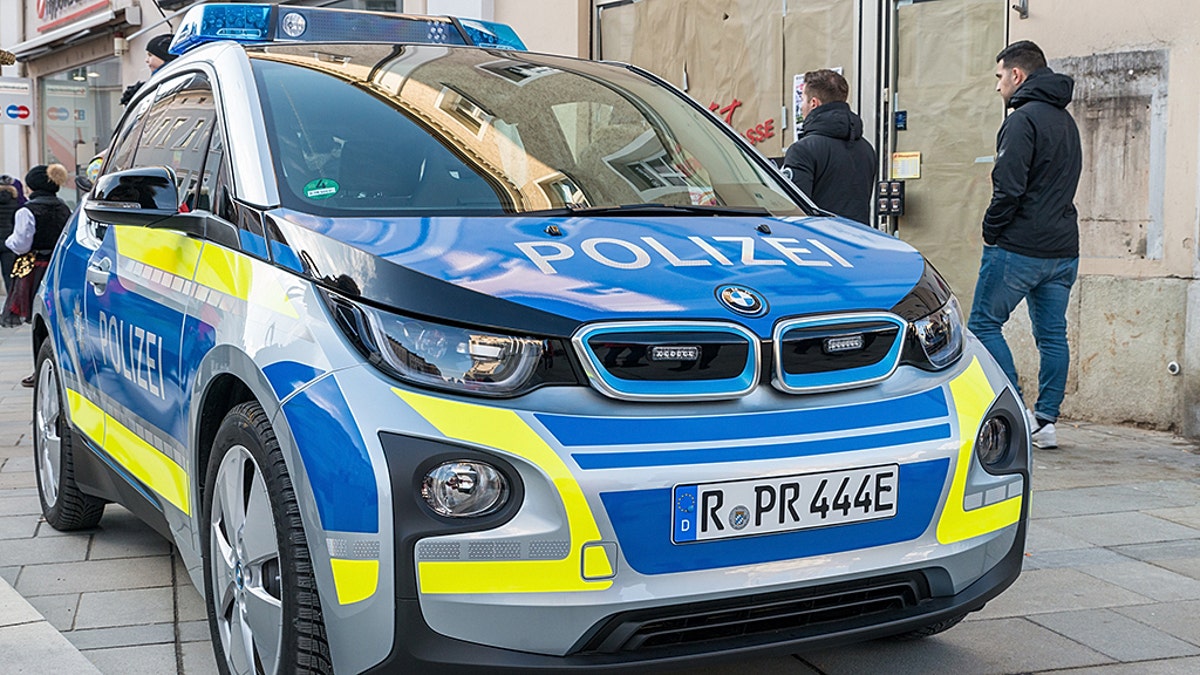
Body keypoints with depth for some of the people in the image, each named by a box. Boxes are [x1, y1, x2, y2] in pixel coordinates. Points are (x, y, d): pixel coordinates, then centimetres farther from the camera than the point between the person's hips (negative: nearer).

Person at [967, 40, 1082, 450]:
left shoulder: (1024, 119, -12)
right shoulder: (1066, 121, 17)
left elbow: (1009, 188, -19)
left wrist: (991, 232, -6)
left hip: (1019, 248, -9)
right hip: (1064, 250, 9)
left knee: (984, 324, 1)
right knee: (1052, 334, 10)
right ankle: (1045, 420, 12)